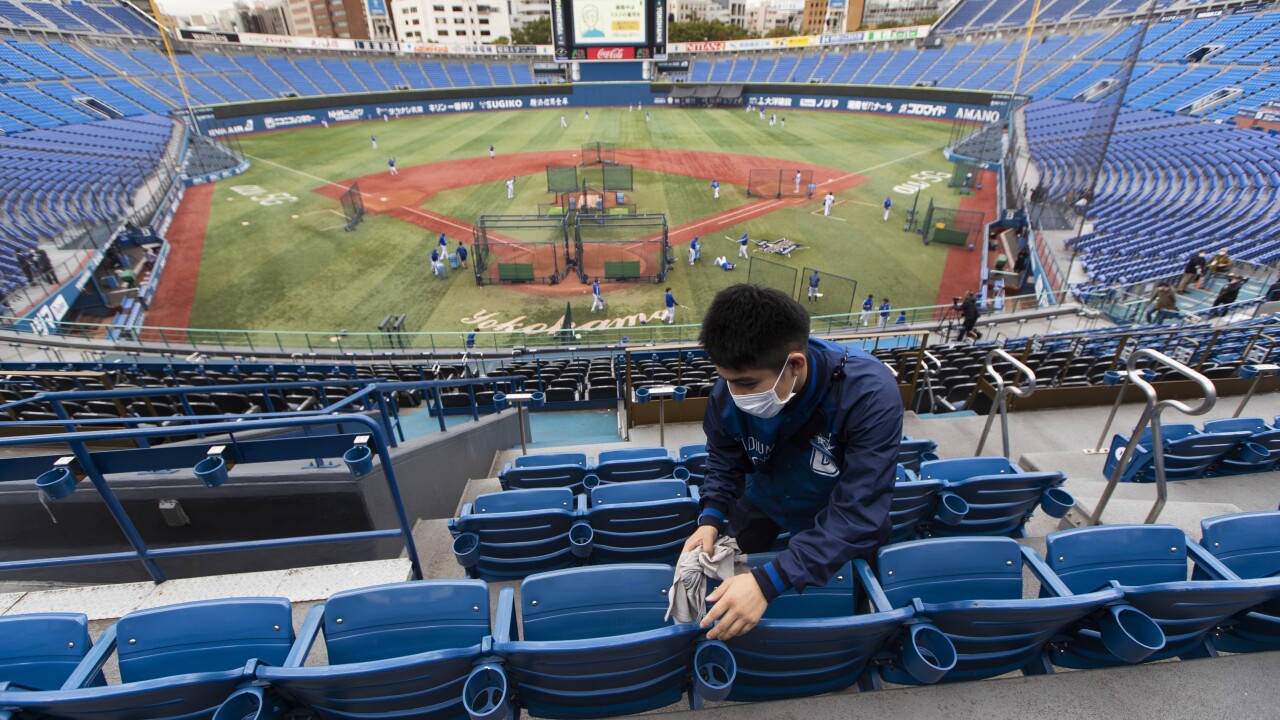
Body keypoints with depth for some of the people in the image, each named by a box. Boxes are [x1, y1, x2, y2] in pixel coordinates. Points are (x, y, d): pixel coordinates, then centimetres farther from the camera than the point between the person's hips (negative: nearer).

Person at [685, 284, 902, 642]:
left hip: (842, 511, -2)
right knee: (724, 576, 18)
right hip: (764, 501, 3)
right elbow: (724, 461, -8)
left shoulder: (870, 395, -41)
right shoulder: (728, 391, -29)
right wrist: (711, 518, -27)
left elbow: (858, 514, -42)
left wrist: (768, 582, -50)